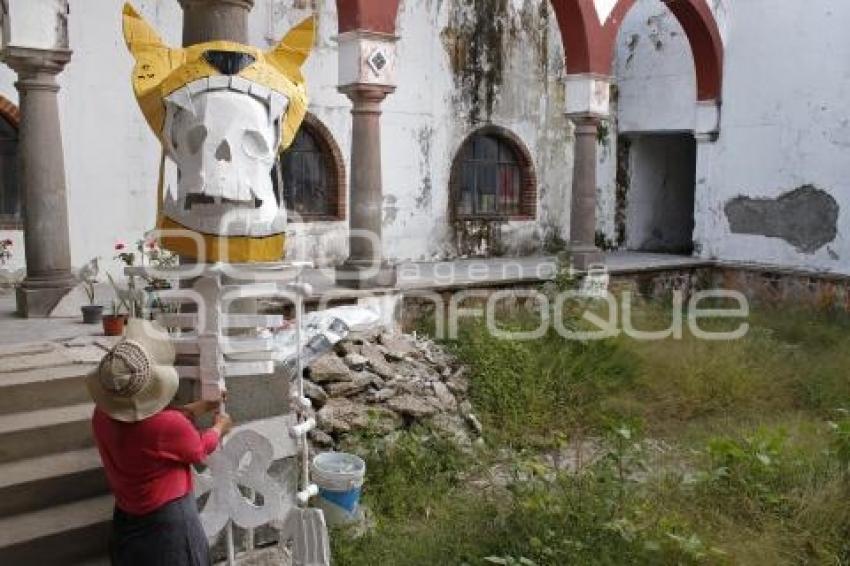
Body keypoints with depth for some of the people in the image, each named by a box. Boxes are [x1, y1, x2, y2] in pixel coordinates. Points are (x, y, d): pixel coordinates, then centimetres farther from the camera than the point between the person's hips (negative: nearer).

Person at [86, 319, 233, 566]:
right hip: (168, 523, -6)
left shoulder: (102, 414, -14)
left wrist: (204, 405, 13)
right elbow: (200, 450, -10)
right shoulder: (170, 426, -33)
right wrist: (220, 426, 10)